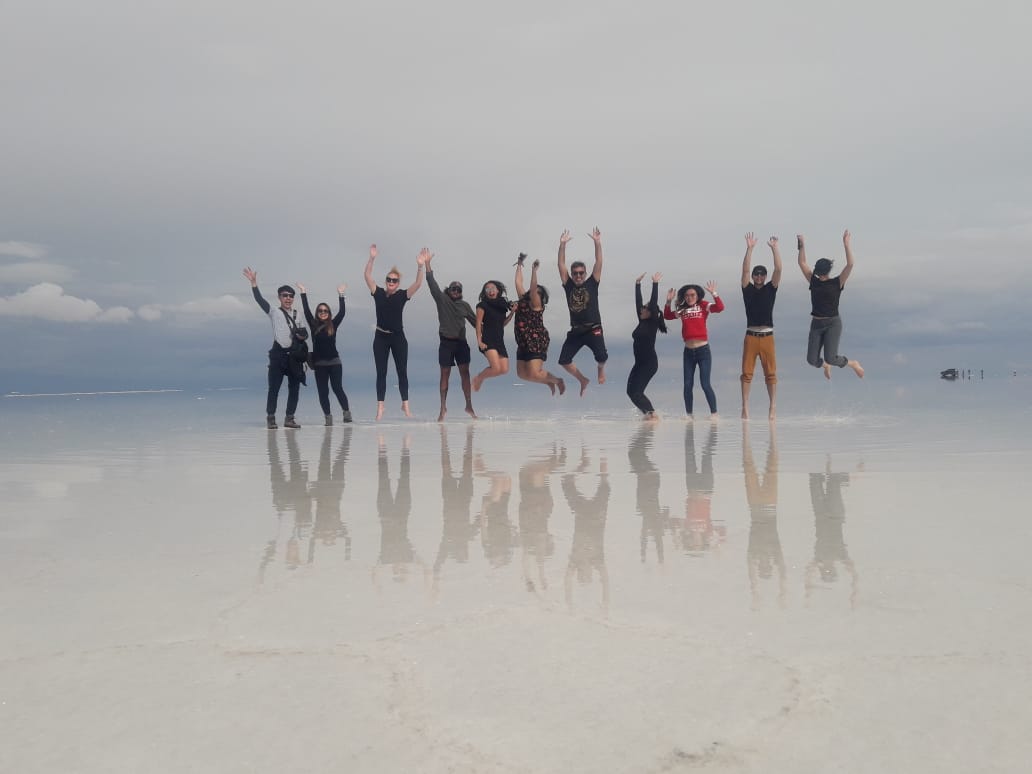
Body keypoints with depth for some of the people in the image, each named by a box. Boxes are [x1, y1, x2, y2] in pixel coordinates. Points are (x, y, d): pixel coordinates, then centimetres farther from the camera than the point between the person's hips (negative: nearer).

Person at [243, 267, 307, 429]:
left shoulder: (297, 314, 16)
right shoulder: (274, 312, 3)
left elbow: (304, 332, 21)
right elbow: (260, 300, -9)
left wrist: (302, 335, -3)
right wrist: (253, 283, -21)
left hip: (294, 355, 4)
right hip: (279, 354, -4)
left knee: (294, 387, 4)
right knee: (274, 387, -5)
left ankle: (289, 418, 12)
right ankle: (270, 418, 1)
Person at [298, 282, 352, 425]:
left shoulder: (333, 325, 4)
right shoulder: (314, 325, 6)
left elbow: (342, 312, -3)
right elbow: (306, 311, 3)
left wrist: (341, 295, -4)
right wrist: (303, 293, 2)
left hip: (334, 362, -2)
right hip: (319, 364, 2)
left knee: (337, 388, -6)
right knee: (322, 392, 1)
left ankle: (346, 412, 7)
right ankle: (328, 417, 6)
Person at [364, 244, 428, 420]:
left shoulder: (402, 296, -2)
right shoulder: (378, 293, 1)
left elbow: (418, 284, -14)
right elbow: (367, 277, -10)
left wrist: (420, 266, -28)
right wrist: (372, 259, -23)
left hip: (398, 338, 0)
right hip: (381, 337, 0)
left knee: (402, 372, 5)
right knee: (381, 373, 3)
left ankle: (405, 404, 14)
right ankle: (380, 406, 5)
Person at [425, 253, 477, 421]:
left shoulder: (465, 305, 9)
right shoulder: (442, 299, 1)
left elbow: (475, 321, 15)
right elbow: (432, 283, -6)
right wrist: (427, 264, -13)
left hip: (461, 343, 2)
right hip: (446, 343, -2)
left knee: (465, 374, 1)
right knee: (445, 375, 2)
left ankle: (469, 406, 6)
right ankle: (443, 408, 7)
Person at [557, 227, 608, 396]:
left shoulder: (592, 284, 2)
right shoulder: (568, 285, 6)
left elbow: (599, 263, -5)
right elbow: (561, 265, 1)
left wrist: (597, 242, -13)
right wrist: (562, 244, -7)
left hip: (593, 329, -3)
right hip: (575, 331, 3)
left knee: (601, 357, -21)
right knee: (563, 360, -1)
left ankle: (601, 369, 19)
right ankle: (583, 380, 25)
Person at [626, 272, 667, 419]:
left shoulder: (652, 323, -7)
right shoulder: (642, 322, 11)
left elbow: (653, 302, -15)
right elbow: (637, 301, 13)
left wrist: (655, 283, -14)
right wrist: (637, 284, 14)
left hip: (650, 363, -8)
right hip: (639, 363, 8)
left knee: (636, 391, -13)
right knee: (631, 391, 4)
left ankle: (651, 413, -4)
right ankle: (649, 413, 11)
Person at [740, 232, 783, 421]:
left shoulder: (771, 289, 9)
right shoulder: (747, 289, 7)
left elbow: (778, 269, -2)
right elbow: (745, 270, -5)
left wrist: (774, 248, -9)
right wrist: (749, 249, -12)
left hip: (768, 336, 0)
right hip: (751, 336, 0)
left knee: (771, 373, 2)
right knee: (747, 372, -1)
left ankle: (772, 407, 7)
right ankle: (745, 407, 3)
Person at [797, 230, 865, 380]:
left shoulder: (837, 283, -3)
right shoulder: (813, 281, 7)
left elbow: (850, 264, -14)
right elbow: (802, 263, 6)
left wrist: (846, 244, -18)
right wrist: (802, 245, -1)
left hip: (833, 324, -4)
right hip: (816, 324, 4)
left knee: (830, 358, -17)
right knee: (812, 360, -1)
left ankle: (853, 364, 16)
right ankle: (826, 366, 37)